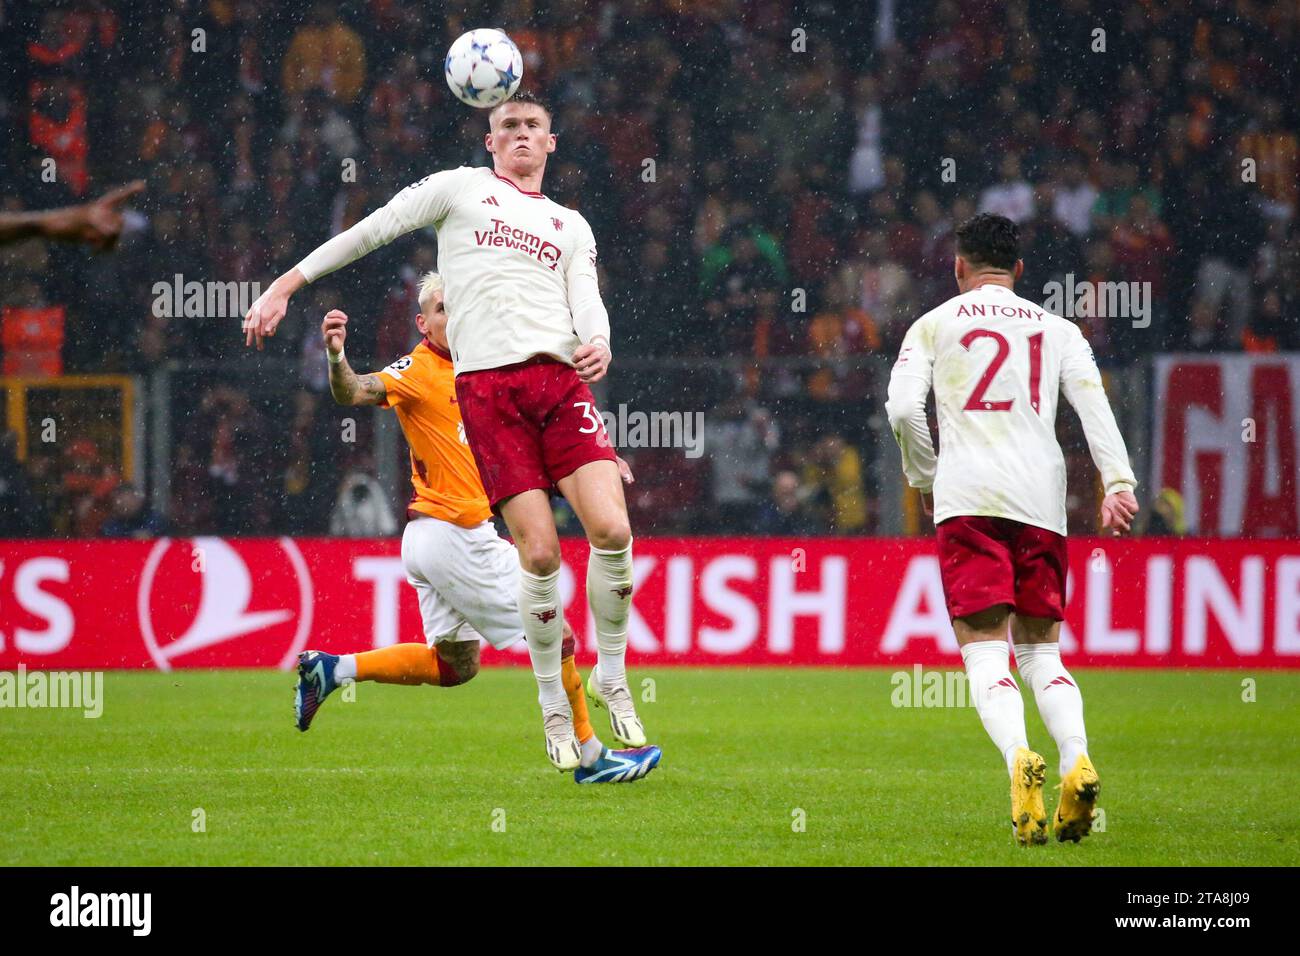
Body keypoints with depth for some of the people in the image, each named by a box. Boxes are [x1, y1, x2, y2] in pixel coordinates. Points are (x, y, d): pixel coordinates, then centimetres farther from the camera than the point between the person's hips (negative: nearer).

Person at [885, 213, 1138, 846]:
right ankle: (1078, 762, -15)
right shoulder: (1057, 330, 18)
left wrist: (926, 479, 14)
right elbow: (1092, 401, 2)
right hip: (1041, 497, 2)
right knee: (1041, 650, 11)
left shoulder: (933, 325, 13)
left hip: (967, 495, -2)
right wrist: (1118, 482, -7)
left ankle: (1019, 757, -35)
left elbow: (903, 408, 0)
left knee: (984, 650, -7)